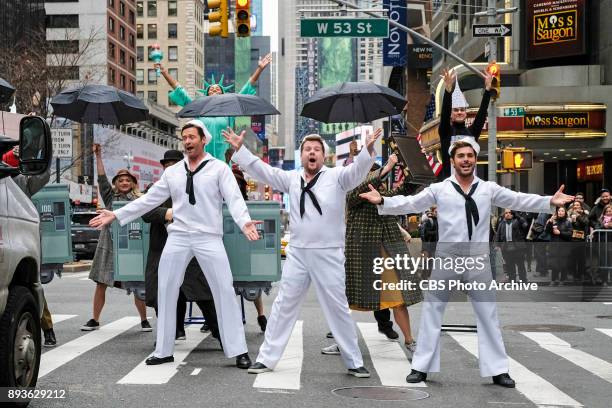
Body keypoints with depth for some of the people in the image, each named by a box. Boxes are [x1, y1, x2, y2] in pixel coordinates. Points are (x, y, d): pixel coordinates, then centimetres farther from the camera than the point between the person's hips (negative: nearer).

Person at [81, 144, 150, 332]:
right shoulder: (110, 197, 10)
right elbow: (102, 178, 2)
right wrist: (98, 157, -4)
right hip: (108, 245, 2)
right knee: (101, 283, 5)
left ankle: (144, 320, 11)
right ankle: (95, 320, 16)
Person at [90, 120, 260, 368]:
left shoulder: (219, 168, 0)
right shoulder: (172, 172, 11)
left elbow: (234, 198, -11)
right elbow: (149, 200, 13)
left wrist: (244, 222, -30)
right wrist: (116, 215, 8)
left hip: (209, 237, -4)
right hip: (178, 237, 4)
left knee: (225, 291, -4)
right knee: (166, 291, 5)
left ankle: (238, 351, 3)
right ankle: (164, 350, 17)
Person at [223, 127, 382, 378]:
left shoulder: (337, 176, -1)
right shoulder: (292, 179, 9)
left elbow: (358, 170, -17)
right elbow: (262, 170, 9)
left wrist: (368, 149, -36)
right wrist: (240, 149, 1)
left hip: (328, 254, -3)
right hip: (297, 253, 3)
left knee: (337, 308, 4)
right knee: (284, 305, 10)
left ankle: (354, 362, 16)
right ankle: (267, 358, 19)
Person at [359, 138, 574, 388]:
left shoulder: (489, 189, 4)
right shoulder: (439, 189, -1)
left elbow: (518, 200, -1)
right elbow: (410, 204, -7)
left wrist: (549, 201, -13)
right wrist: (383, 201, -20)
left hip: (478, 261, 1)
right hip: (446, 260, -1)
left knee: (488, 315, 8)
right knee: (432, 312, 6)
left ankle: (498, 370, 19)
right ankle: (421, 367, 17)